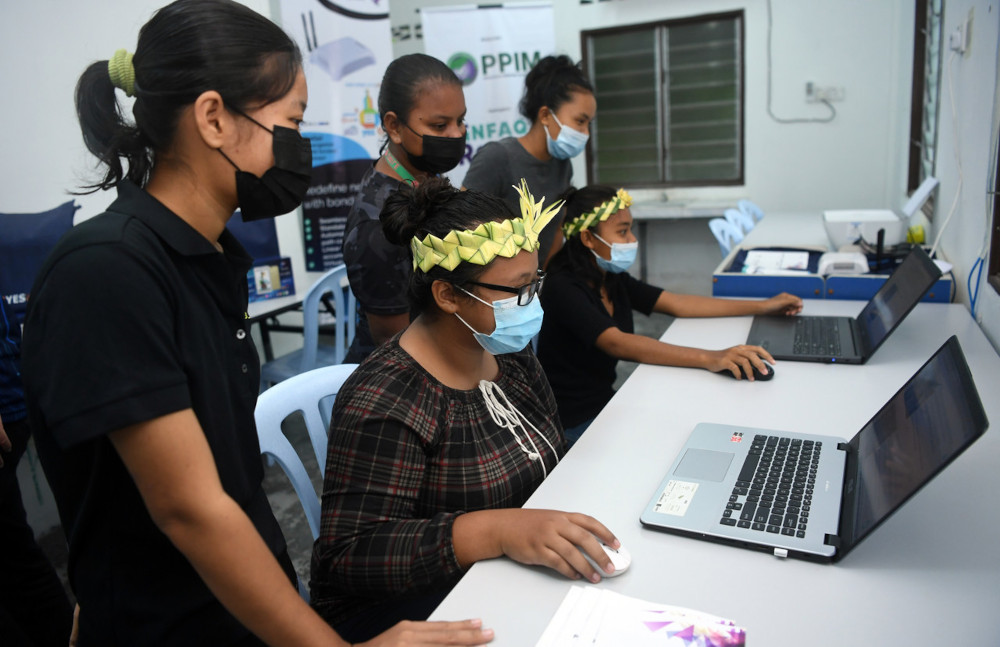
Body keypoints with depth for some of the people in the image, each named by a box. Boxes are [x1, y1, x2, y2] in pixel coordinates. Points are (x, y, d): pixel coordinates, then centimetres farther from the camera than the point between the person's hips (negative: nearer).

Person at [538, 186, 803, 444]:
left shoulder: (613, 280, 6)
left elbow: (678, 304, 8)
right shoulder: (563, 289, -21)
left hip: (606, 401, 8)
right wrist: (709, 359, -42)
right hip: (575, 425, -8)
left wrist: (763, 306, 6)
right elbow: (617, 343, -34)